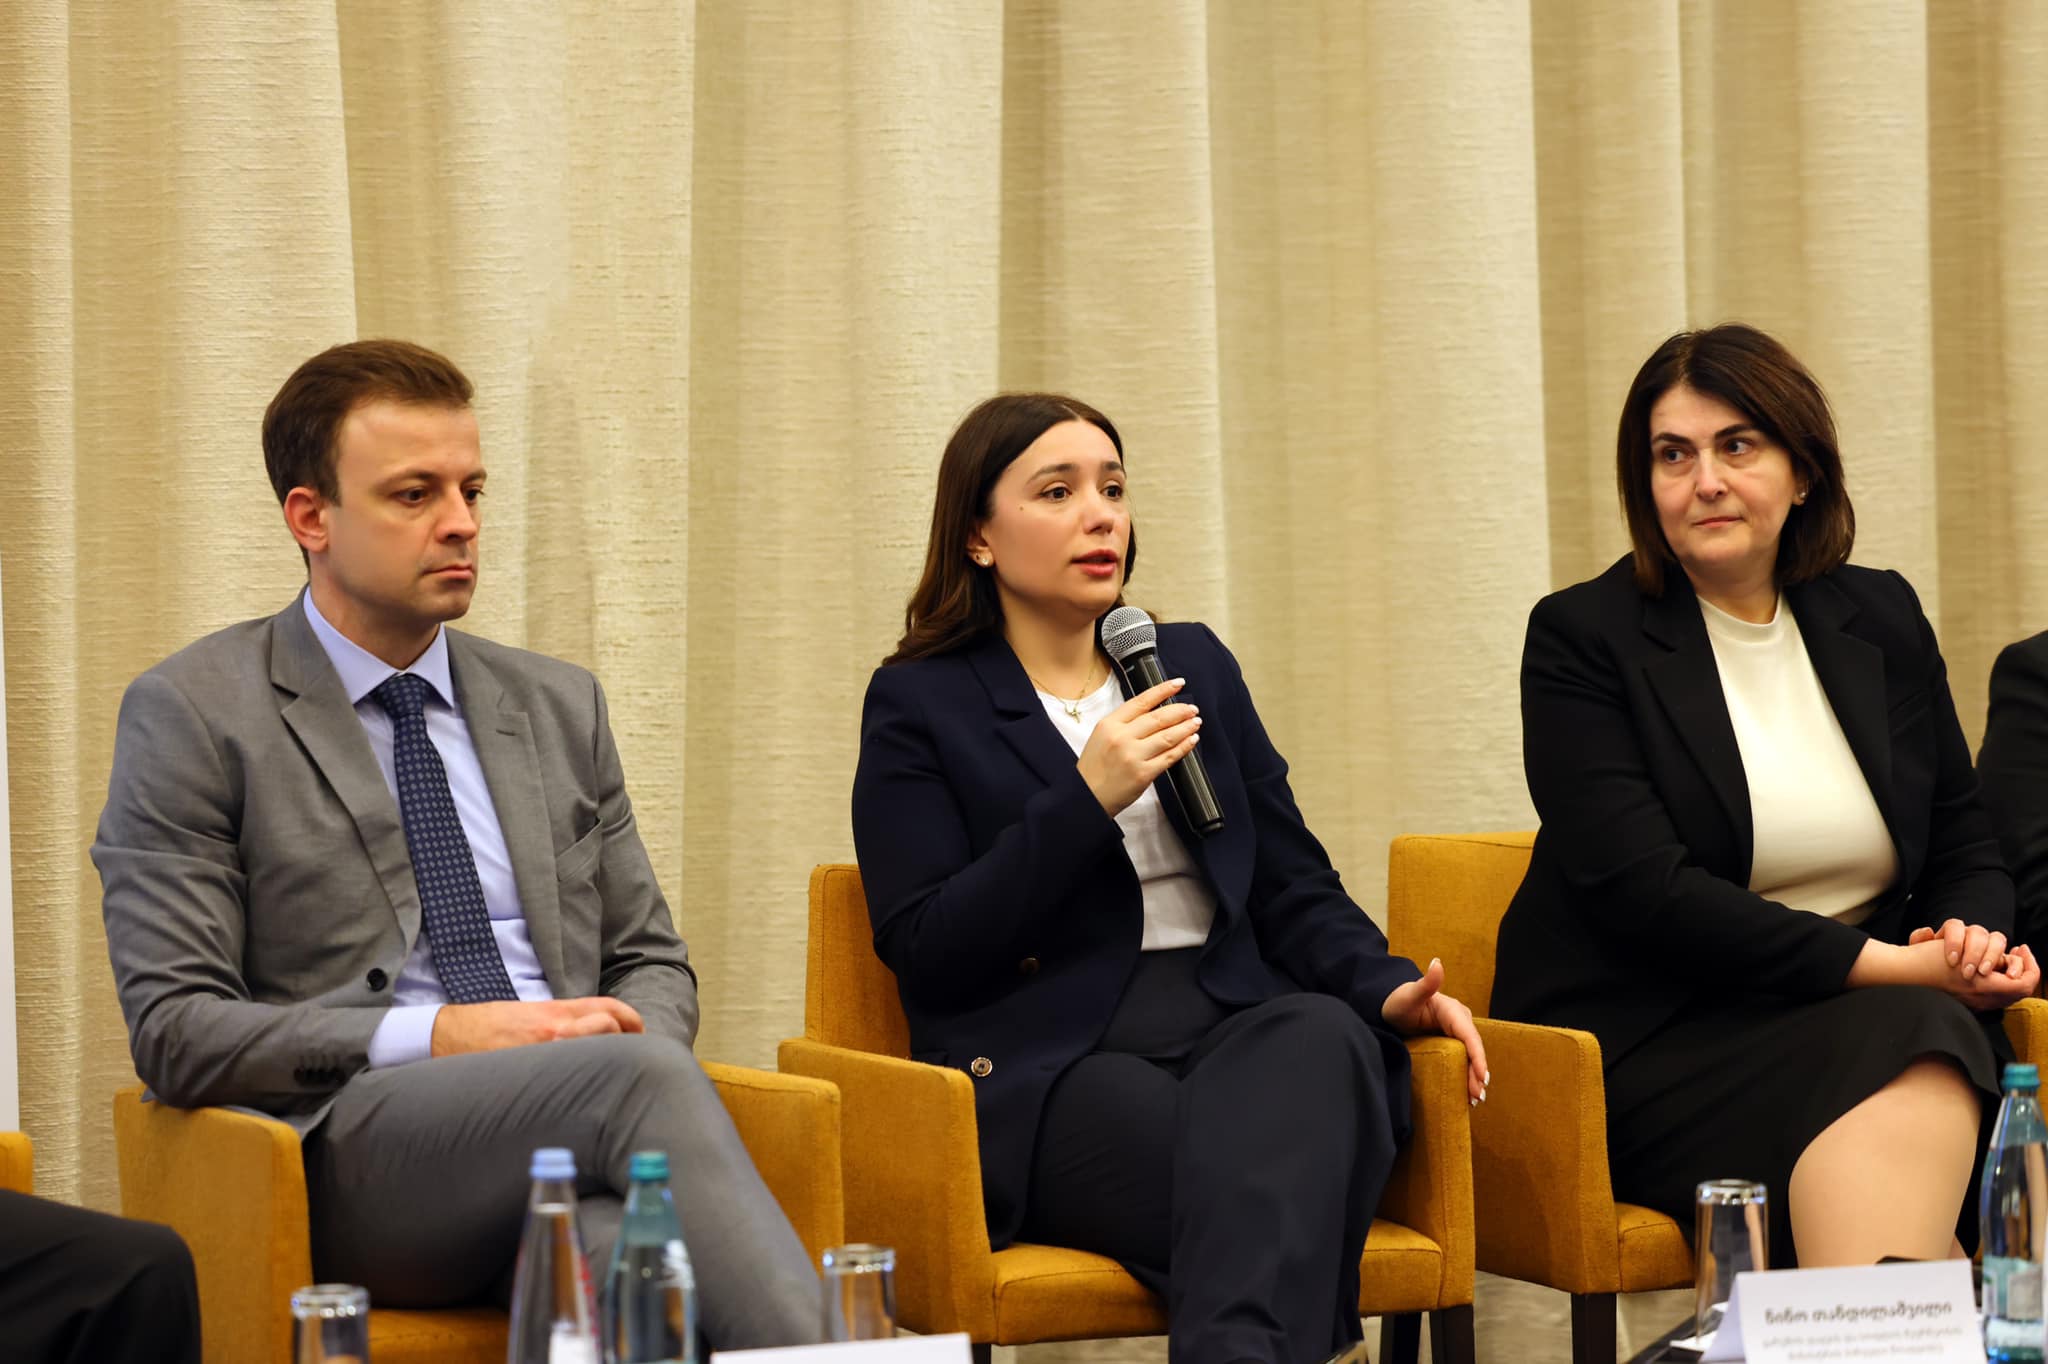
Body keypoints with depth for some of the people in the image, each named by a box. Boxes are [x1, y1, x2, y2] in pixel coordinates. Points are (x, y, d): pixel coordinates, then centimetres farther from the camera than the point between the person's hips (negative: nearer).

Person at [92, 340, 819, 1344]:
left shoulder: (560, 706, 21)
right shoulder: (191, 715, 4)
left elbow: (651, 960, 24)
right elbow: (172, 1030, -3)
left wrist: (635, 1040, -3)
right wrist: (444, 1036, -13)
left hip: (573, 1126, 4)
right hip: (351, 1155, -4)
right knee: (641, 1077, -35)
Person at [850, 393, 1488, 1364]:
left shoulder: (1194, 665, 22)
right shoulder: (921, 703, 8)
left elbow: (1292, 889, 19)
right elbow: (925, 954, -3)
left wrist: (1387, 988, -3)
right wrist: (1087, 800, -11)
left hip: (1240, 1028, 4)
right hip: (1051, 1072, -4)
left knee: (1320, 1035, -35)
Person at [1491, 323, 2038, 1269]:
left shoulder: (1882, 621, 15)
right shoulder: (1582, 639, -1)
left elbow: (1964, 846, 19)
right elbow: (1643, 894, -12)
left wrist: (1977, 940, -7)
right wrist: (1886, 965, -17)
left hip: (1864, 1017, 4)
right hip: (1651, 1040, -4)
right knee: (1899, 1046, -34)